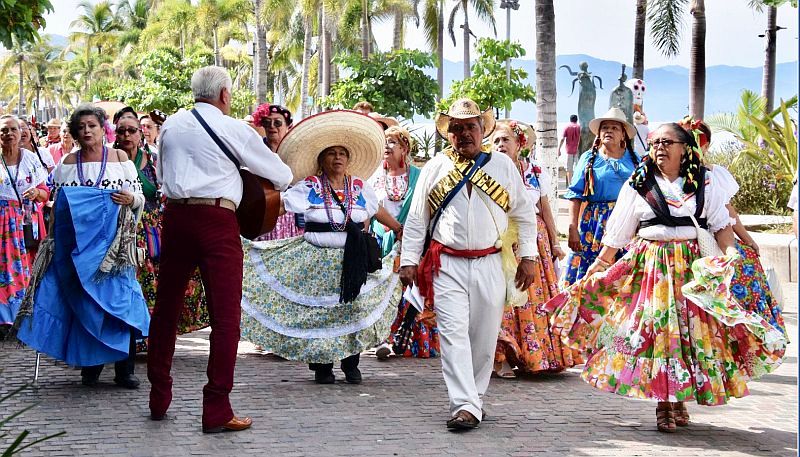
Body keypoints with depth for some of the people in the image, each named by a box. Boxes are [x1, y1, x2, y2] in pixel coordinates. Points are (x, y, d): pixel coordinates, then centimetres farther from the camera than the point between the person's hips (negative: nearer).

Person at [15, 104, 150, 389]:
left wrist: (131, 198, -15)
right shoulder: (67, 164, 12)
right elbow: (58, 203, 16)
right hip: (78, 242, 2)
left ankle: (124, 369, -7)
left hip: (112, 242, -2)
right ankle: (90, 366, 10)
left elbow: (139, 197, 7)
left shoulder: (120, 158, 6)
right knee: (83, 301, 1)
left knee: (119, 299, -9)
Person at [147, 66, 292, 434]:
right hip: (217, 219, -5)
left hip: (175, 214, 6)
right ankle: (217, 410, -6)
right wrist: (283, 180, 28)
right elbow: (280, 175, 7)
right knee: (225, 314, -3)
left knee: (166, 308, 14)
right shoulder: (232, 129, -2)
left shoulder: (171, 125, 12)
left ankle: (159, 399, 23)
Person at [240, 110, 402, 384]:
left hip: (353, 259, 3)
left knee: (354, 308, 2)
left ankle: (351, 364, 13)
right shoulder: (309, 187, -2)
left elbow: (377, 211, 24)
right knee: (318, 310, -1)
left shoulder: (359, 186, 9)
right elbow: (279, 205, -8)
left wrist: (400, 230, 33)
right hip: (318, 258, -3)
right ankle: (321, 364, 10)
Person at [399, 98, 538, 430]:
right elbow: (416, 219, 12)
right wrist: (408, 261, 6)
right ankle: (465, 407, -17)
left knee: (484, 338, 5)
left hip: (490, 265, 1)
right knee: (454, 333, -12)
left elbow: (525, 214, 13)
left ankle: (473, 398, 19)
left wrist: (528, 257, 6)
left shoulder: (502, 166, 9)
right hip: (447, 265, -1)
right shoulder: (435, 168, 9)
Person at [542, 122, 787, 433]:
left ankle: (679, 400, 12)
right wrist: (600, 264, 6)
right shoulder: (638, 184, 7)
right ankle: (662, 404, 2)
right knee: (654, 329, -5)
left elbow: (721, 224, 3)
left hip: (694, 266, 0)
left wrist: (730, 253, -13)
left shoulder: (704, 182, 7)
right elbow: (618, 233, 10)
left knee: (691, 331, -1)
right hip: (650, 265, 0)